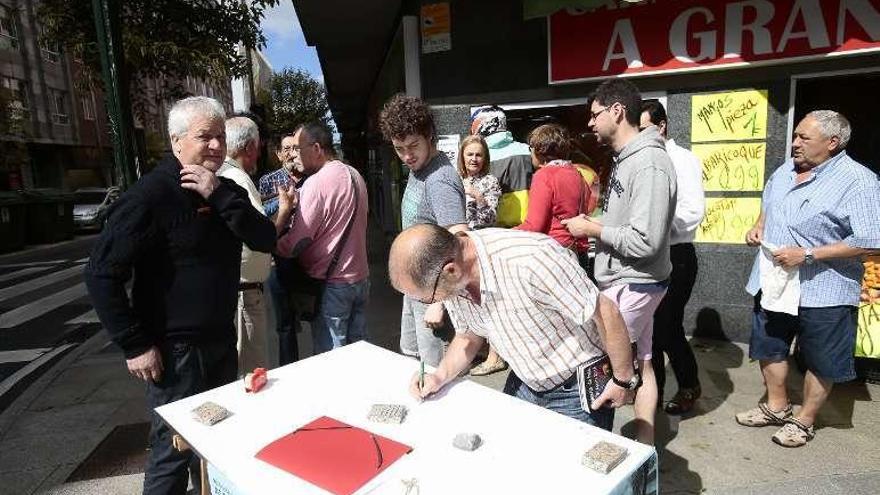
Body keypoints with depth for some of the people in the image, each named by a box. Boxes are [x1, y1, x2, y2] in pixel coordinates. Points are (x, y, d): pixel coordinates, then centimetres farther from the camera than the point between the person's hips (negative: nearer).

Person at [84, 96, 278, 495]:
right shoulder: (153, 194, -16)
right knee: (176, 448, 6)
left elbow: (265, 240, -7)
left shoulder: (225, 190, 7)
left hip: (222, 341, 7)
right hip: (176, 350, -7)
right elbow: (102, 274, -18)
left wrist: (220, 195, -19)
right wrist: (135, 346, -17)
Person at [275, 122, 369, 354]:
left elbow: (293, 245, -19)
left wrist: (284, 210, -3)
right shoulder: (355, 175, 9)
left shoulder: (316, 183, -18)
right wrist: (296, 207, 5)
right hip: (360, 278, 8)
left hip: (331, 284, -8)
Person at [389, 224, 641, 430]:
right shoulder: (452, 280, -13)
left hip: (578, 389, -6)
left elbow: (606, 312, -26)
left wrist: (623, 380, -13)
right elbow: (469, 336, 5)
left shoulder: (530, 261, -37)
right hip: (523, 384, 6)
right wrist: (440, 376, -12)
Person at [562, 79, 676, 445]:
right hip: (627, 281, 10)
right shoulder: (625, 158, 11)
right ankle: (645, 449, 30)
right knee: (638, 366, 16)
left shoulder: (649, 164, -20)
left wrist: (593, 229, -15)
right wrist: (593, 226, 1)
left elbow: (644, 241, -26)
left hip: (632, 284, -10)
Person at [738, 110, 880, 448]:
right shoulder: (785, 170, 5)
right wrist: (759, 226, 4)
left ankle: (804, 420, 30)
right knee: (769, 349, 19)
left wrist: (807, 254, -25)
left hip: (822, 291, -7)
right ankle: (776, 407, 38)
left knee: (820, 363, 11)